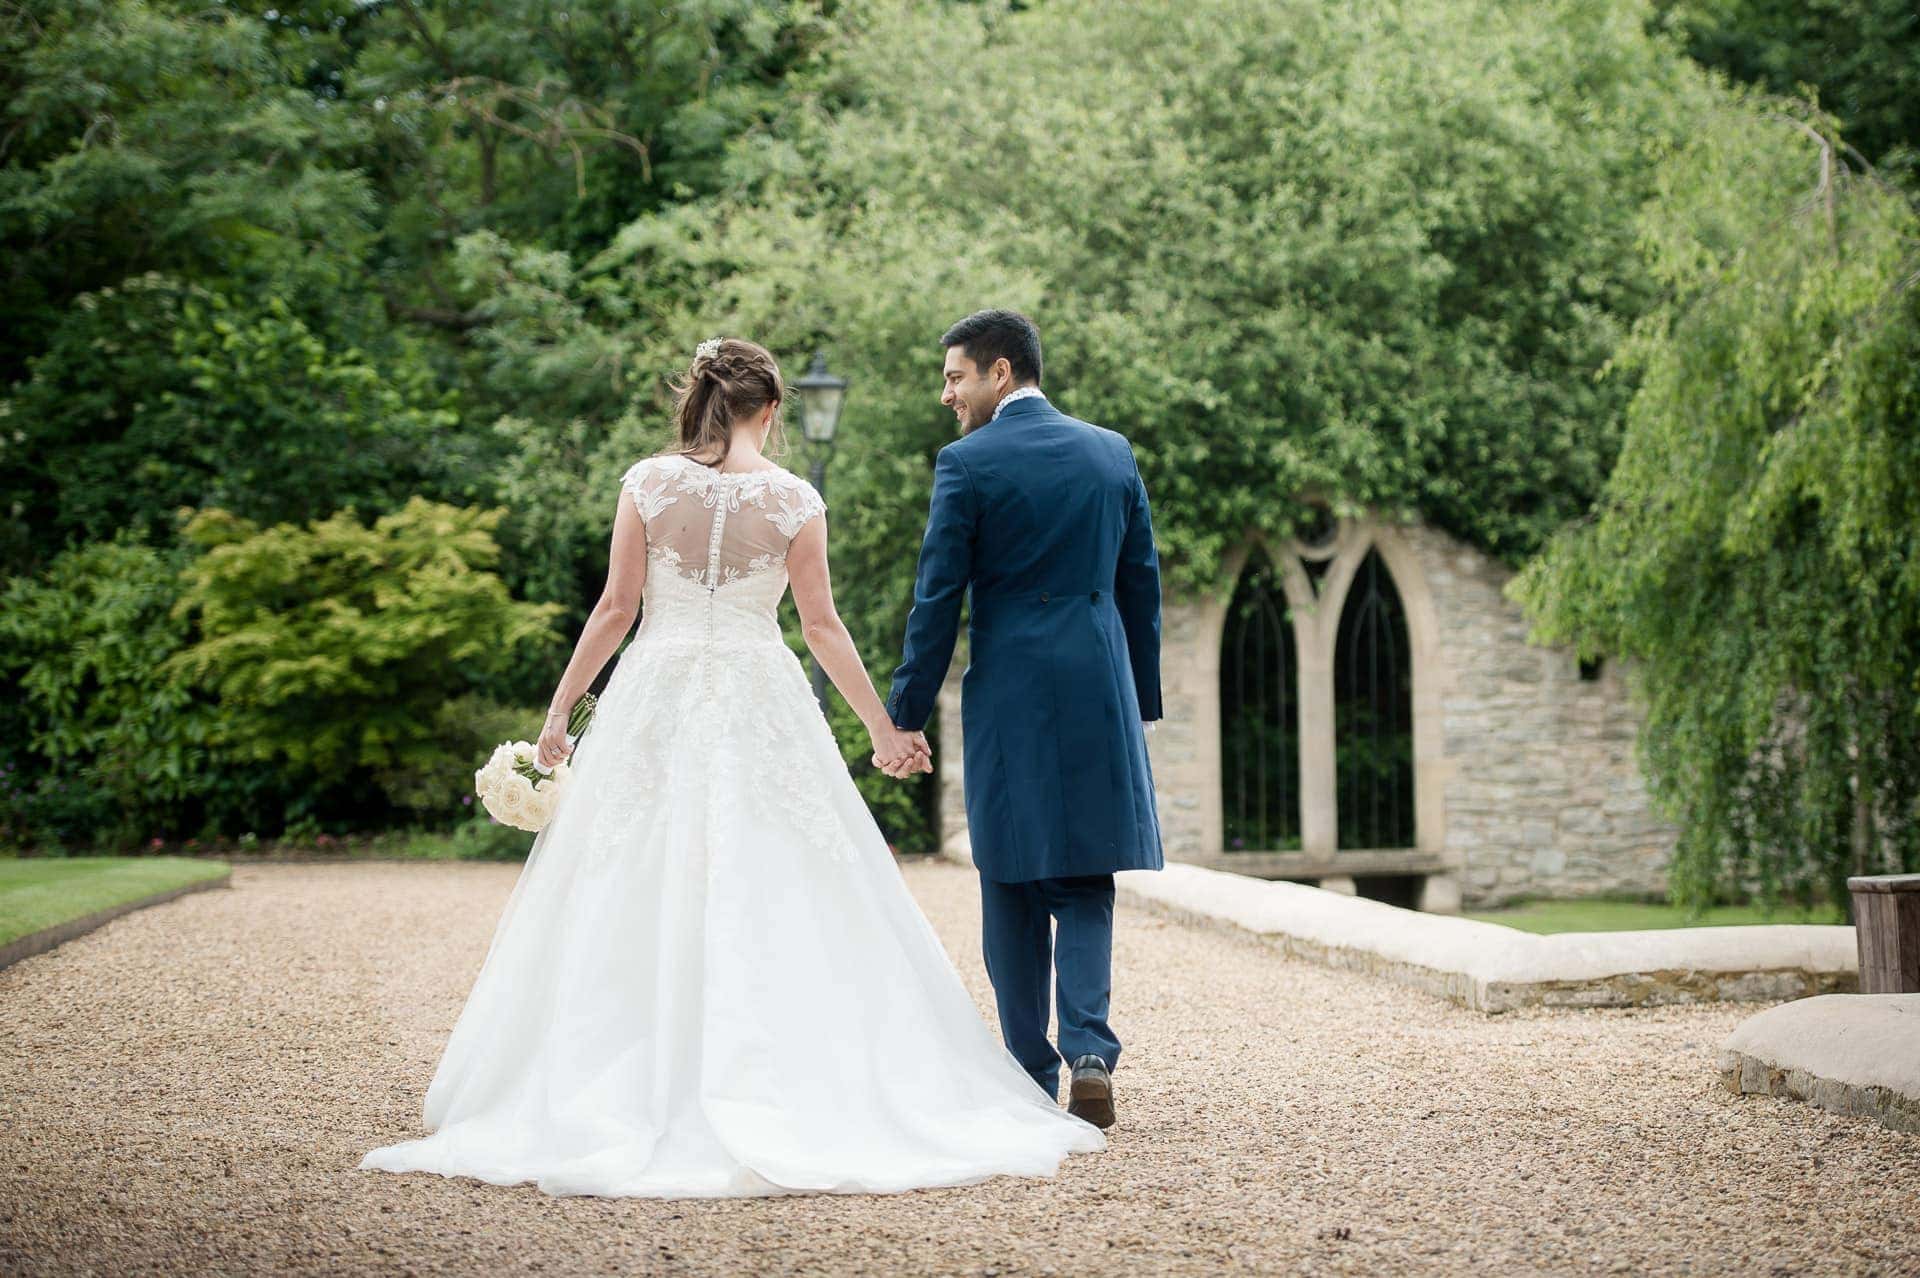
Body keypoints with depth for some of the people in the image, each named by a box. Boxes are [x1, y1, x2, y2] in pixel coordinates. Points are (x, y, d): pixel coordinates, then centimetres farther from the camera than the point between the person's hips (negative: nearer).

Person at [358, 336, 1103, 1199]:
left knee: (636, 904, 4)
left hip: (656, 702, 1)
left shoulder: (648, 482, 0)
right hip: (760, 706, 0)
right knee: (780, 898, 3)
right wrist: (883, 728, 8)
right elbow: (821, 626, 0)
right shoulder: (793, 498, -1)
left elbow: (616, 608, -1)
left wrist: (560, 710, 7)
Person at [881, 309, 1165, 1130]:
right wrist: (1141, 705, 18)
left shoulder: (967, 464, -5)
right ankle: (1090, 1053, -10)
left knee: (1014, 894, 7)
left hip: (1009, 700, -3)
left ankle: (1033, 1079, 11)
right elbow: (1142, 589, 12)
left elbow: (938, 600, -6)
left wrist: (905, 715, -1)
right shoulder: (1112, 453, 9)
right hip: (1101, 695, 3)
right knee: (1085, 887, 9)